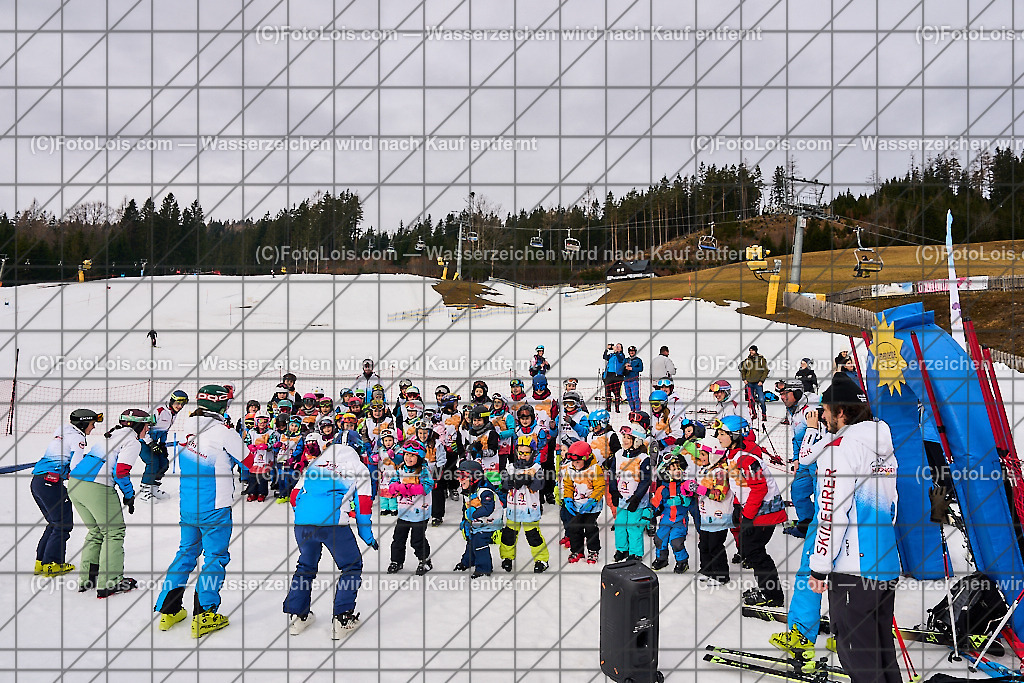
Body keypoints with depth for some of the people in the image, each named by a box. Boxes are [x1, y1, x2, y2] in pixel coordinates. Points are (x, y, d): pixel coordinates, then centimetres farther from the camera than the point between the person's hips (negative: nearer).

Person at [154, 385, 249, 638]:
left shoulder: (184, 425, -1)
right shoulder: (224, 432, -18)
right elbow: (249, 462, -10)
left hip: (186, 505, 6)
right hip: (214, 507, -6)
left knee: (187, 551, 21)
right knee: (215, 557, 6)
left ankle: (168, 610, 27)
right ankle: (204, 616, 10)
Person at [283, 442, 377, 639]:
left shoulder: (313, 464, 29)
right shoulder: (359, 468, 19)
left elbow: (295, 495, 26)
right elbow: (363, 504, 10)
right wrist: (368, 537, 17)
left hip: (302, 521, 4)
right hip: (333, 521, -4)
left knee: (306, 565, 26)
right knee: (352, 566, 13)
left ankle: (297, 616, 27)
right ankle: (342, 619, 8)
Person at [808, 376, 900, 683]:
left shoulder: (841, 447, -15)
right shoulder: (886, 449, 11)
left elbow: (832, 512, -18)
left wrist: (820, 567, -12)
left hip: (853, 569, -8)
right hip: (888, 567, 9)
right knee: (883, 653, 20)